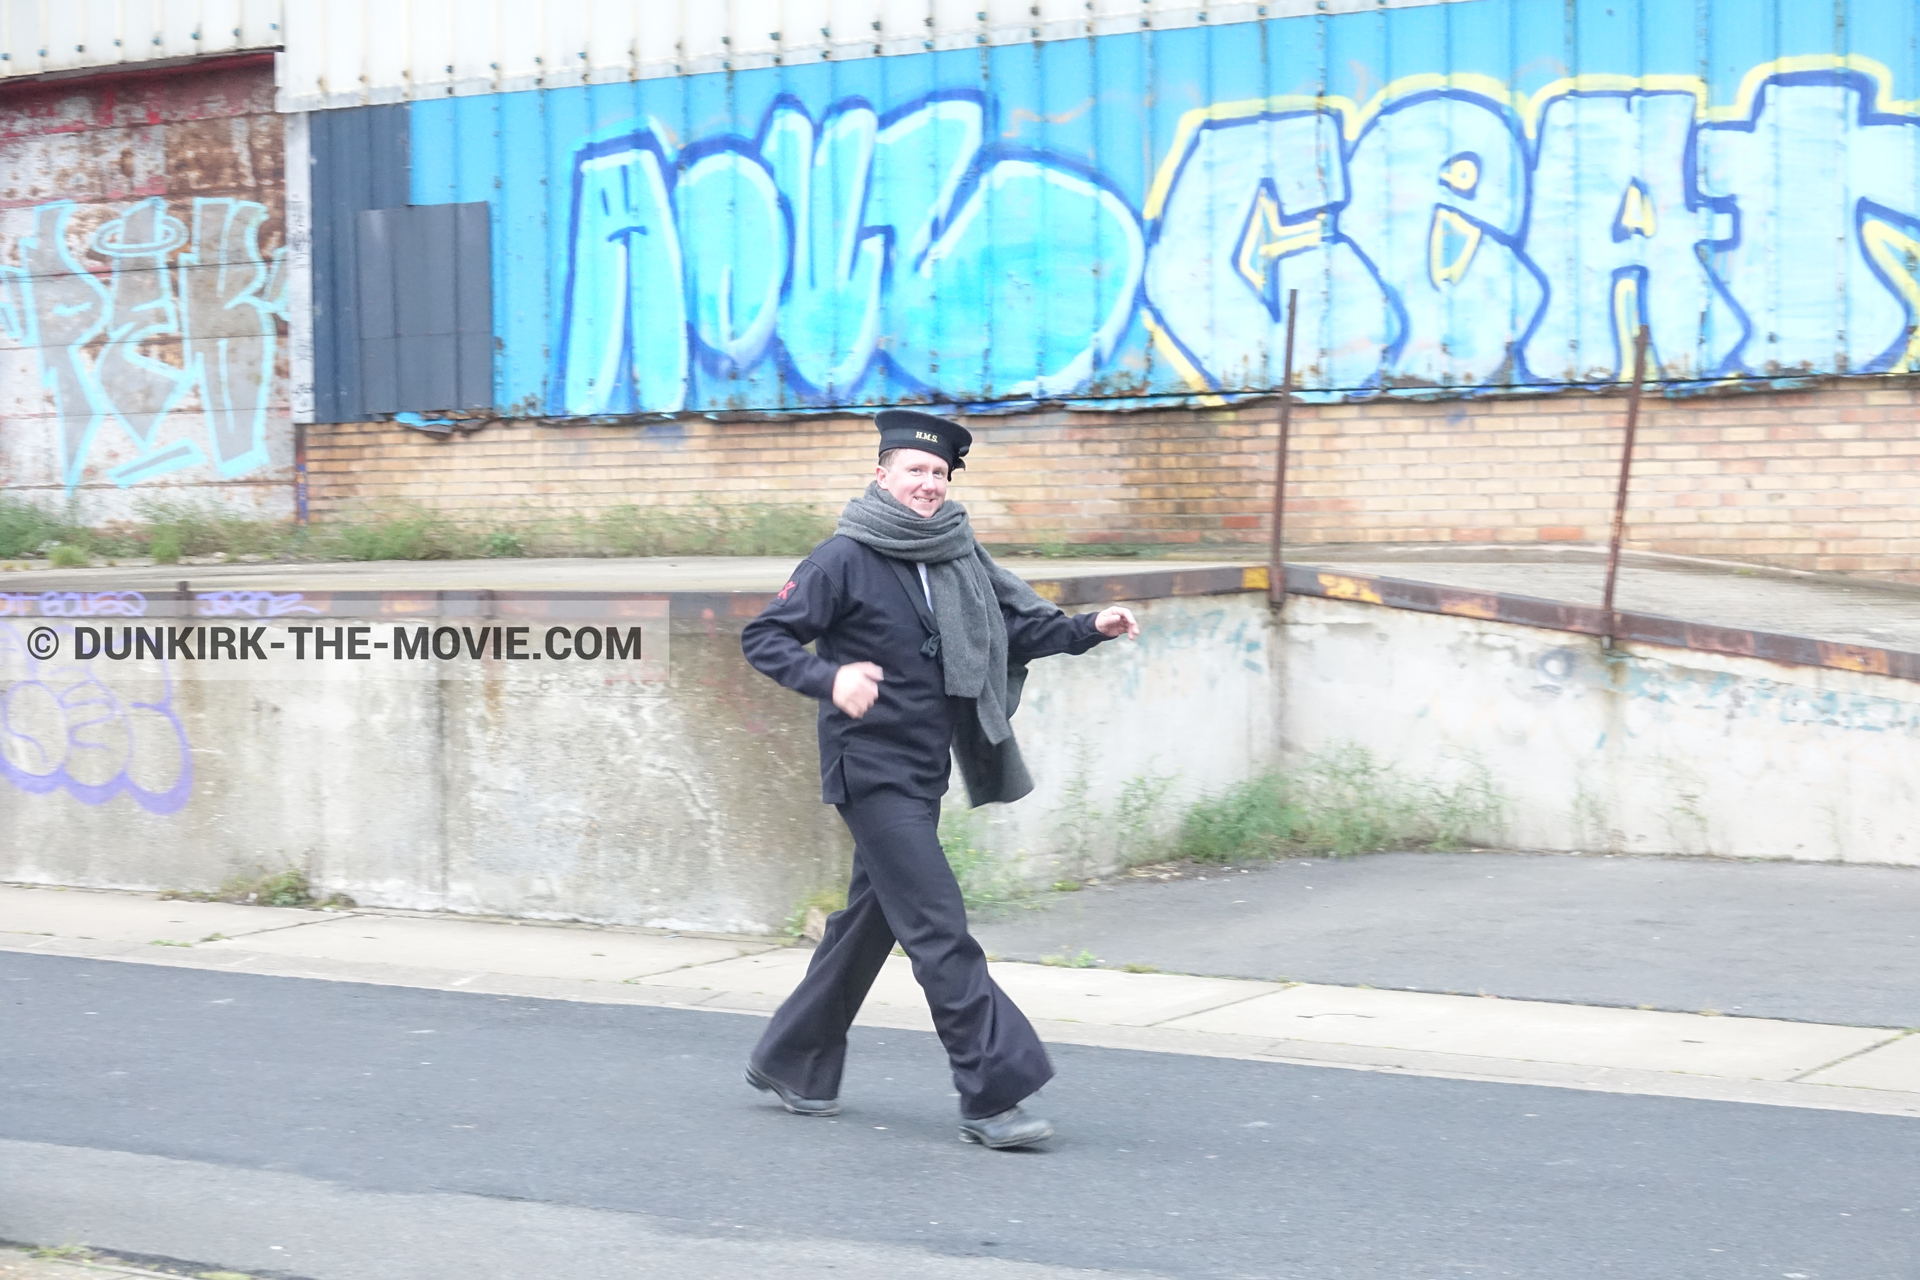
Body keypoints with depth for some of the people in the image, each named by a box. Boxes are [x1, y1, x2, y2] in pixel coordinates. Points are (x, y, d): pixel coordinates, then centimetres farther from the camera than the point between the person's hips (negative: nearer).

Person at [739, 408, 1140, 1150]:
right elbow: (763, 638, -9)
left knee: (870, 921, 16)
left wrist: (1089, 629, 0)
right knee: (938, 929, -11)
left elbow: (1020, 627, 16)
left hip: (924, 774, 7)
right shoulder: (846, 560, -10)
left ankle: (791, 1064, 31)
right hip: (872, 773, -7)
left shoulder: (959, 557, 8)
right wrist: (830, 679, -25)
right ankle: (992, 1096, -10)